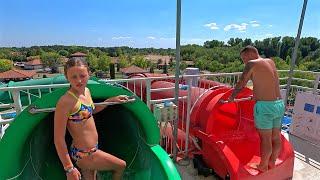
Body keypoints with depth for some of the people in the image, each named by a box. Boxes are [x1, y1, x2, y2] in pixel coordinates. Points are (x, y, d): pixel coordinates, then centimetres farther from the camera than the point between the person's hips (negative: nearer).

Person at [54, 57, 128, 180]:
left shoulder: (86, 91, -1)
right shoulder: (66, 101, -25)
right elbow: (59, 139, -21)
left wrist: (112, 100, 12)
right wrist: (69, 169, -16)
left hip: (90, 151, 7)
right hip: (83, 155, -7)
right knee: (121, 165, 11)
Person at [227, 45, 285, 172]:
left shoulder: (252, 64, -8)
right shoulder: (271, 62, 13)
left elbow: (241, 84, -9)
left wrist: (232, 96, 7)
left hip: (265, 106, -8)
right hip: (279, 104, 8)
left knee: (265, 138, 7)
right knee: (276, 137, 19)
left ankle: (263, 166, 25)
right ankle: (272, 162, 37)